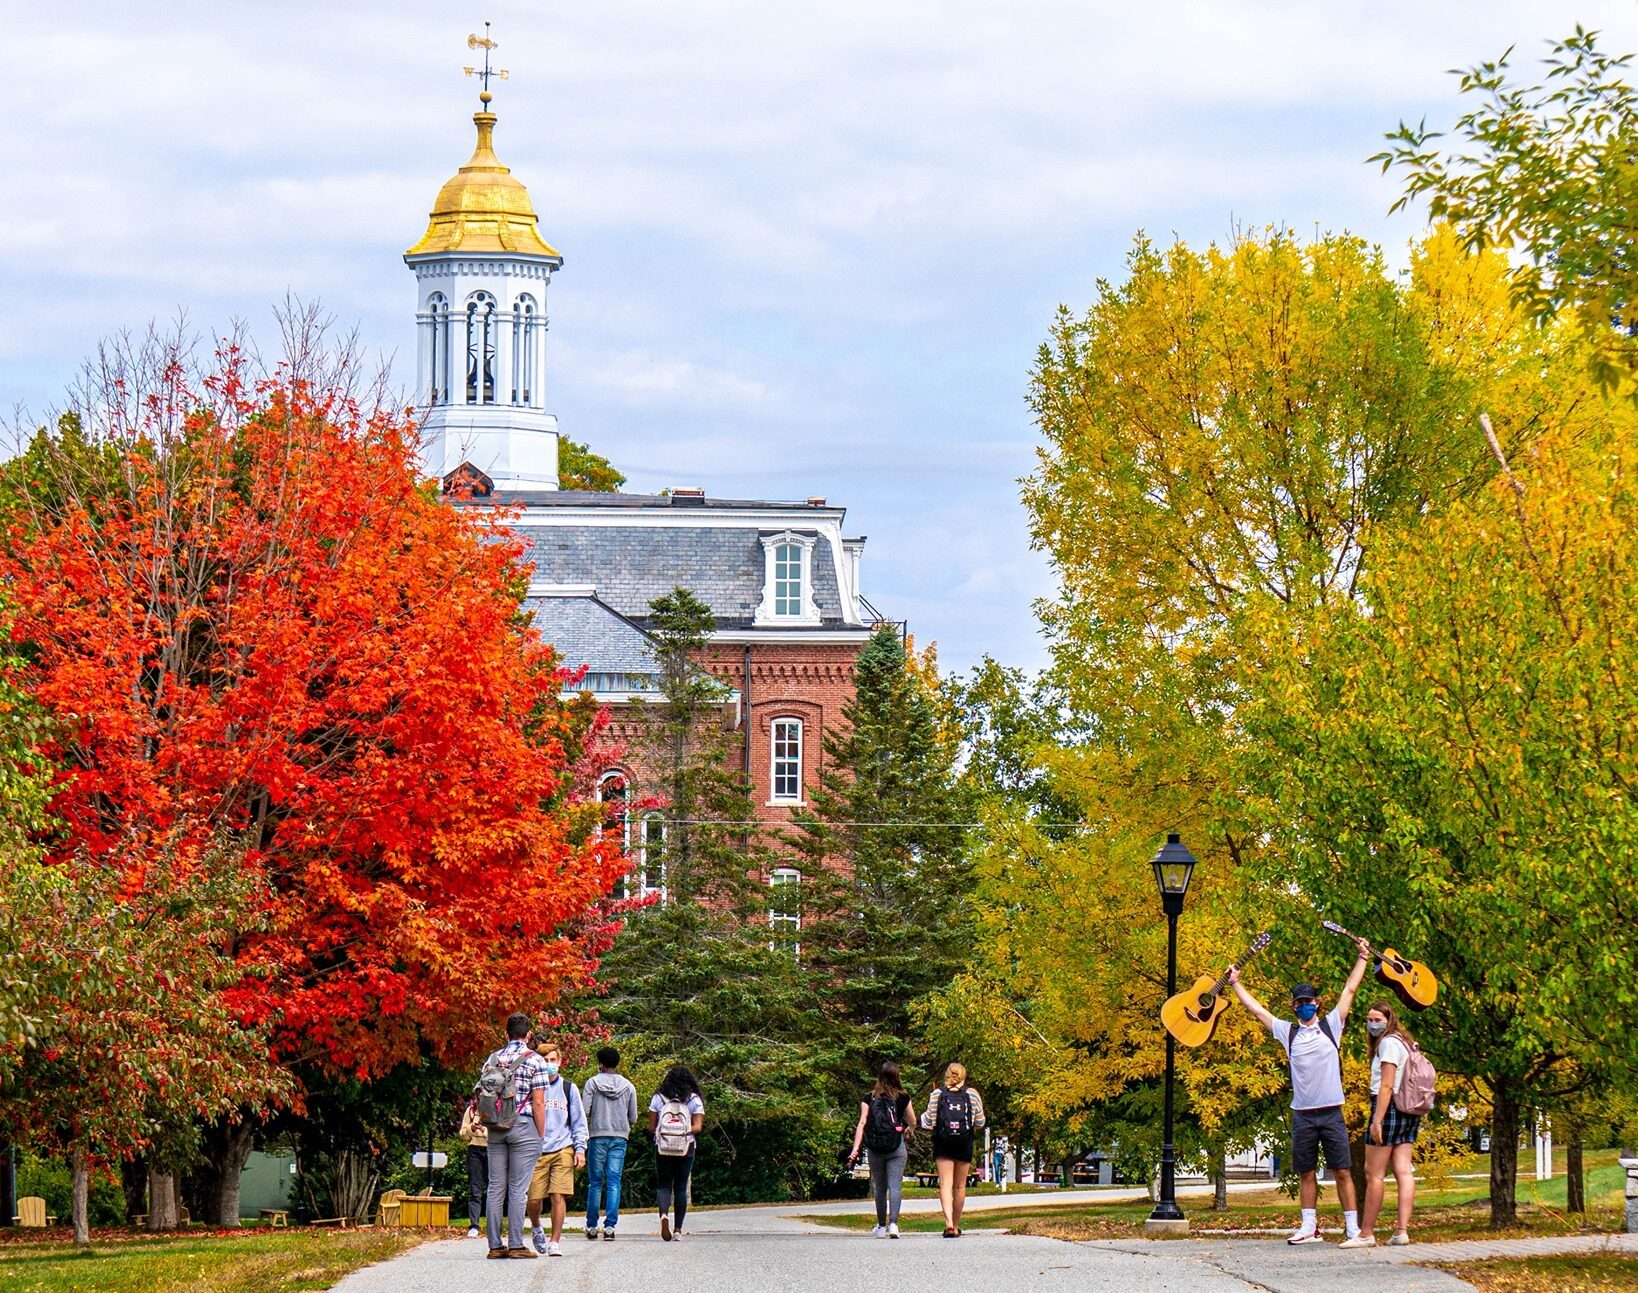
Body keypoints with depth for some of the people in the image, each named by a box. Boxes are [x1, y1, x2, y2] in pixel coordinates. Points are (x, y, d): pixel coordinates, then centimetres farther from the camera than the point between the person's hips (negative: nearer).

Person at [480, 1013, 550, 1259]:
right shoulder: (534, 1060, -5)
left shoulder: (493, 1059, 9)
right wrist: (541, 1136, 0)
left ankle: (495, 1245, 6)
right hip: (523, 1126, -4)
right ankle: (516, 1244, -5)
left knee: (495, 1187, 6)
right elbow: (538, 1103, -7)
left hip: (496, 1128, 4)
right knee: (518, 1189, -3)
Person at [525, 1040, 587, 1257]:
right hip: (536, 1151, 0)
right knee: (534, 1198, -2)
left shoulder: (569, 1089, 9)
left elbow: (579, 1121, 12)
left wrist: (580, 1149, 3)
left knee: (559, 1196, -9)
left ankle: (555, 1242, -2)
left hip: (563, 1150, 0)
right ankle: (537, 1229, 28)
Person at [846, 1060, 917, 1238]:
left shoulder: (869, 1098, 1)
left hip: (874, 1148, 2)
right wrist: (907, 1130, 35)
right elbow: (912, 1122, 11)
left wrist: (855, 1149, -10)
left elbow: (862, 1123, -7)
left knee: (879, 1187, 14)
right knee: (895, 1186, -5)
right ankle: (893, 1223, -22)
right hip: (896, 1147, -2)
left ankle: (881, 1227, 22)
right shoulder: (902, 1097, 0)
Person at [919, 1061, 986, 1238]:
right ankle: (956, 1226, 20)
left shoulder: (937, 1094, -2)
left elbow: (929, 1122, -3)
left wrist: (924, 1115, 19)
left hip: (942, 1144, -1)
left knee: (945, 1184, -7)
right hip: (964, 1144, 1)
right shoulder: (972, 1094, -1)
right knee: (960, 1186, 12)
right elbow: (980, 1122, 1)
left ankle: (949, 1222, -26)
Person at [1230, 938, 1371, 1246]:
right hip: (1302, 1114, 2)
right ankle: (1309, 1228, 13)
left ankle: (1353, 1228, -2)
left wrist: (1363, 958, 4)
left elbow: (1350, 990, 6)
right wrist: (1236, 984, 17)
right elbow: (1256, 1009, 15)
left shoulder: (1331, 1026, 5)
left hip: (1331, 1113, -2)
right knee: (1307, 1174, 7)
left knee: (1342, 1171, -2)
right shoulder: (1288, 1032, 9)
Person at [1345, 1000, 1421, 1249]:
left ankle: (1366, 1234, -4)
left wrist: (1377, 1120, -19)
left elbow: (1386, 1086, -16)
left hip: (1389, 1107, -9)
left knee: (1373, 1174, -5)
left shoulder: (1389, 1043, -10)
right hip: (1409, 1113, 9)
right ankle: (1402, 1230, -5)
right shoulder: (1406, 1042, 18)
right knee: (1404, 1172, 1)